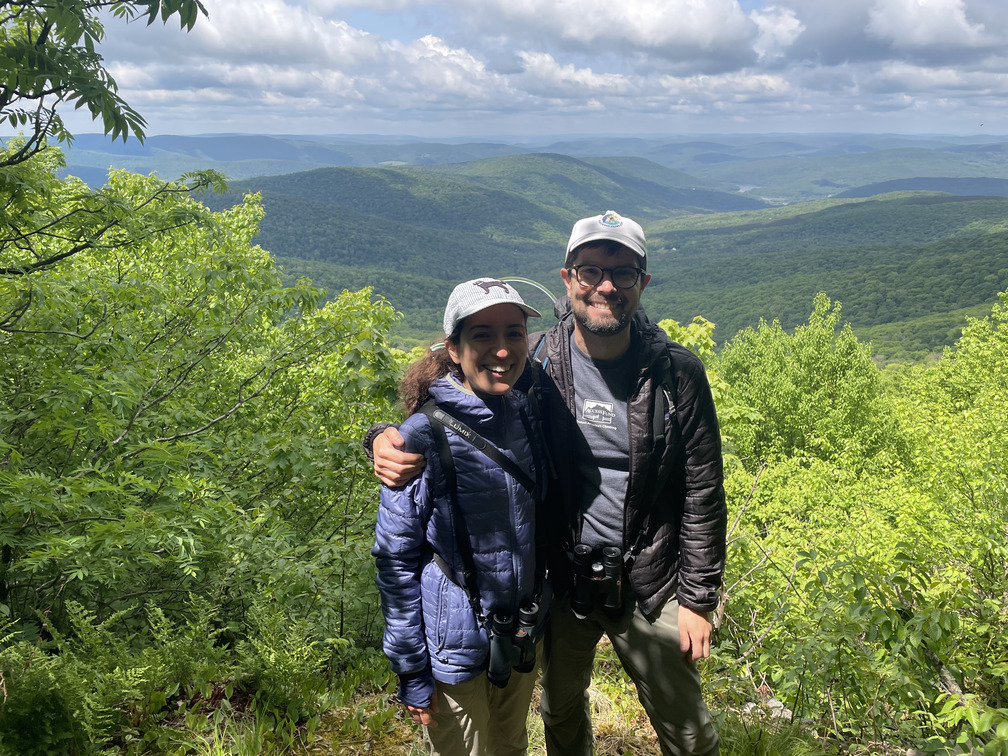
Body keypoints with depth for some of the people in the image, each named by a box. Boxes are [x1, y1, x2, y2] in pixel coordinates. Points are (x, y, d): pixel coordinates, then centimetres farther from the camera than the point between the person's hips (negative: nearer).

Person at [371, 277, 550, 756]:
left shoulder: (527, 416, -4)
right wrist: (411, 673, -13)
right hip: (457, 646, -6)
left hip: (524, 635, 6)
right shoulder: (424, 437, -21)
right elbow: (396, 559, -15)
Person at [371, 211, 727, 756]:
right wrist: (388, 439, -26)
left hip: (648, 587, -1)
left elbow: (703, 493, -7)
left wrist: (697, 598, -5)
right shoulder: (534, 362, -13)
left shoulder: (677, 373, -13)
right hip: (563, 578, 2)